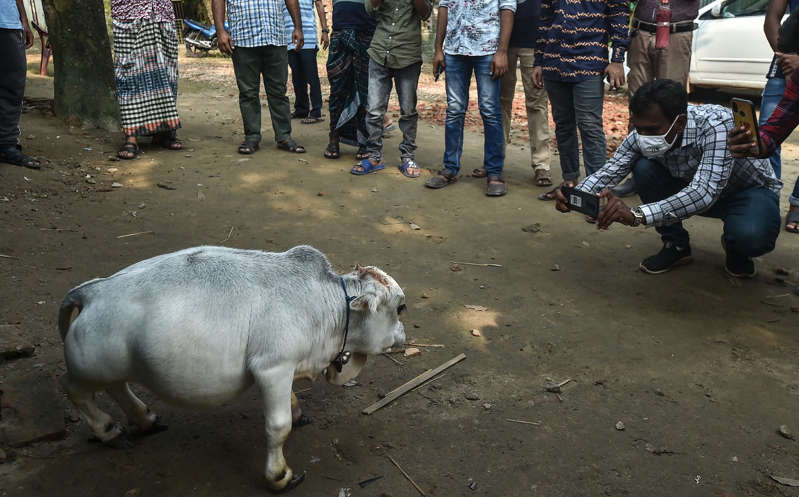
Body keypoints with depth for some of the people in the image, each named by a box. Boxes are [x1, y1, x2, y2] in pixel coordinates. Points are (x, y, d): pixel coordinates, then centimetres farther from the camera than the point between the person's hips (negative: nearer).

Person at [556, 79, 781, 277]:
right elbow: (609, 171, -13)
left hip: (751, 190, -5)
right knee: (644, 168, -22)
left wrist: (636, 215, -58)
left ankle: (735, 247, 2)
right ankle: (676, 245, -2)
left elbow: (704, 192, -47)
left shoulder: (716, 124, -37)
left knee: (751, 236, -38)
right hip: (691, 188, 5)